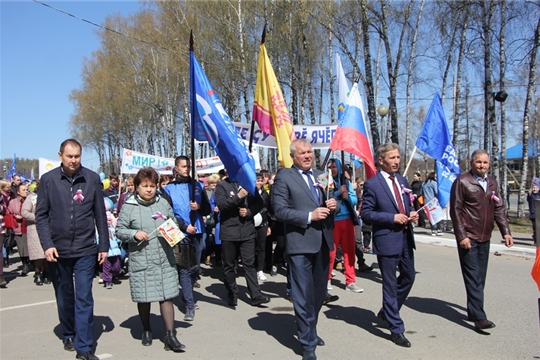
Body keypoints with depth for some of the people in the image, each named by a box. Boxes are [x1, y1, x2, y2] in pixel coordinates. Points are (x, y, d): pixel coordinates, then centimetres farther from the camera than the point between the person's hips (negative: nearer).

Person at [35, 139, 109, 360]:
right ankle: (69, 335, 36)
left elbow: (100, 215, 3)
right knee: (64, 297, 16)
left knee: (84, 298, -1)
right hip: (58, 250, 1)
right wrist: (47, 245, -10)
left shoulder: (92, 179, -1)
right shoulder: (48, 179, -1)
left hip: (85, 249, -1)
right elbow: (41, 215, 0)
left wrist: (104, 246, 3)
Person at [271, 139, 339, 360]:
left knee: (319, 293, 18)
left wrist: (334, 205, -6)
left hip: (323, 243, 7)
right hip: (300, 244, -6)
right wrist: (309, 216, -19)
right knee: (303, 296, 0)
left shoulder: (321, 175, 14)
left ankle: (310, 331, 39)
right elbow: (279, 211, -13)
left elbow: (333, 205, 18)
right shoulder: (284, 177, -5)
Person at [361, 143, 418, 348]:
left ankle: (387, 311, 39)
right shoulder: (372, 184, -10)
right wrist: (392, 217, -20)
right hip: (387, 240, -7)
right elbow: (366, 214, -12)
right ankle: (396, 329, 15)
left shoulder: (402, 181, 11)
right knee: (390, 284, 3)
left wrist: (412, 214, -2)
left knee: (408, 277, 17)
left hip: (405, 238, 7)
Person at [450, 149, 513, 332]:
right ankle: (479, 317, -3)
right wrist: (461, 236, -14)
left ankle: (473, 311, 23)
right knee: (473, 278, -6)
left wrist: (505, 231, 5)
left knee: (480, 278, 12)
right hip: (468, 239, -6)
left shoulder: (492, 183, 12)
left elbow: (499, 209, 14)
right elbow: (455, 210, -10)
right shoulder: (462, 182, -7)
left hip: (485, 238, 7)